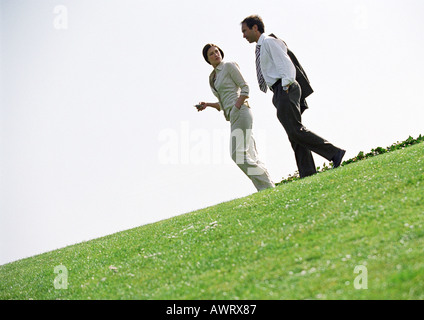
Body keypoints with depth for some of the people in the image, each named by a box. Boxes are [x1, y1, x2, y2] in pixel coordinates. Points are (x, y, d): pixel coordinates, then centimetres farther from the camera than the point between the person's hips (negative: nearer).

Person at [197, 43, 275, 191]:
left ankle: (267, 187, -20)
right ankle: (269, 186, 0)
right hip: (232, 116, 8)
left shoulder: (229, 66, 2)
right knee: (251, 158, 2)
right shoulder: (212, 77, 23)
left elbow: (245, 87, -4)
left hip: (240, 112, -8)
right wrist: (207, 105, 11)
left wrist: (236, 107, -15)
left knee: (238, 153, -19)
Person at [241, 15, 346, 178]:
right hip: (279, 91, 10)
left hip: (286, 89, -10)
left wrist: (286, 86, -23)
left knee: (295, 131, -19)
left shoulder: (269, 42, -2)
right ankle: (308, 176, -2)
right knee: (295, 136, 2)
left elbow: (285, 64, -13)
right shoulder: (261, 48, 25)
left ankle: (334, 153, -18)